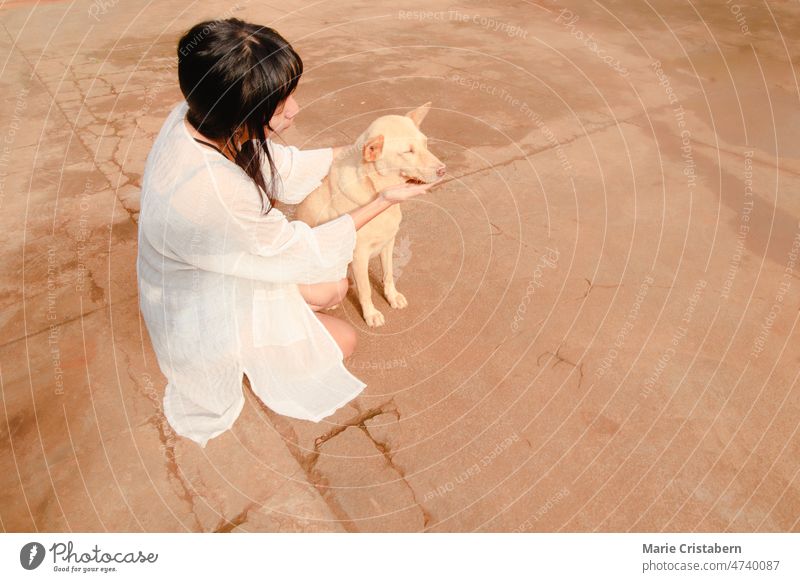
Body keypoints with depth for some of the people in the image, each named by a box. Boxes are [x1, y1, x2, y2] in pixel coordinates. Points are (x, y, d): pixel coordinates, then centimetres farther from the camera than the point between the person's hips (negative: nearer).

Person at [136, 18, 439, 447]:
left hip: (218, 271, 8)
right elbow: (302, 251, -26)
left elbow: (282, 169, -3)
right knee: (343, 340, 6)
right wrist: (383, 201, -18)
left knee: (335, 288, 13)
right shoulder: (213, 193, -43)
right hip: (203, 324, -7)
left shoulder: (197, 116, -18)